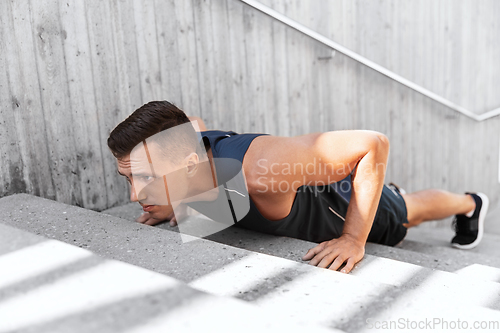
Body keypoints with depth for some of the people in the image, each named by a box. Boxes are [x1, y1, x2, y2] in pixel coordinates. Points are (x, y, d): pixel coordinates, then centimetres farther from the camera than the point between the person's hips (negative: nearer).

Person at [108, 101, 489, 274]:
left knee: (409, 212, 29)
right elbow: (196, 124, -2)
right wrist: (177, 202, -11)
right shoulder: (186, 146, -30)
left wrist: (354, 240, -44)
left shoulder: (256, 168, -53)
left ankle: (470, 203, 62)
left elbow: (373, 143, -46)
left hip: (351, 204, -5)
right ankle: (393, 190, 73)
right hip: (308, 179, 5)